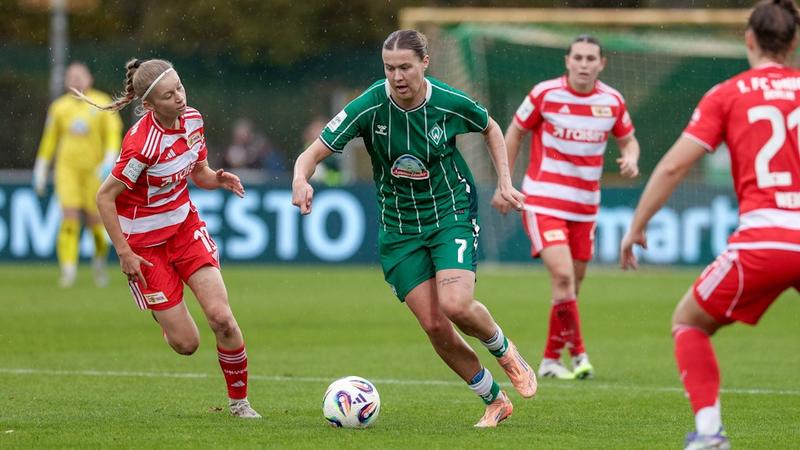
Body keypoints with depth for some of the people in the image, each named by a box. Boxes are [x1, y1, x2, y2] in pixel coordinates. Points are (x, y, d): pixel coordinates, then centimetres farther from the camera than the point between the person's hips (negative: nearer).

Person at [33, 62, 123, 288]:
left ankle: (100, 259, 31)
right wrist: (40, 171, 13)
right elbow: (49, 140, 14)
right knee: (69, 218, -13)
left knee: (94, 220, 2)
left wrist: (109, 162, -18)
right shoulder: (59, 107, 7)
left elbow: (113, 134, -4)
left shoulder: (102, 103, 1)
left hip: (94, 170, -1)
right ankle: (68, 270, -15)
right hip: (67, 168, 1)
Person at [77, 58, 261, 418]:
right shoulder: (143, 144, -26)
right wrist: (124, 254, -18)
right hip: (145, 242, -5)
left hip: (185, 226, 5)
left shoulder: (192, 120, -5)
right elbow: (105, 197, -18)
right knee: (186, 343, -3)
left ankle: (239, 401, 7)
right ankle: (162, 315, 35)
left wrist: (217, 179, -13)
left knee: (221, 318, -12)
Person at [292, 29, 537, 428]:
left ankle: (503, 349, 11)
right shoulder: (369, 107, -16)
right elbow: (313, 153, -17)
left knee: (456, 305, -24)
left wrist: (504, 181, 3)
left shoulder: (450, 103, -14)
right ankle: (495, 401, 15)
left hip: (452, 214, -1)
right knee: (434, 325, -6)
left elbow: (490, 128, 10)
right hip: (398, 227, 2)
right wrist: (301, 181, -38)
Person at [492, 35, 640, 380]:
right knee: (562, 276, -21)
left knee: (572, 286, 10)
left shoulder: (612, 101, -1)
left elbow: (628, 140, 14)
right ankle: (578, 354, -9)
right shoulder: (545, 94, -10)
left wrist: (631, 159, -10)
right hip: (542, 201, -4)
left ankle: (551, 359, 28)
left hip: (585, 206, 4)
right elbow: (514, 132, 3)